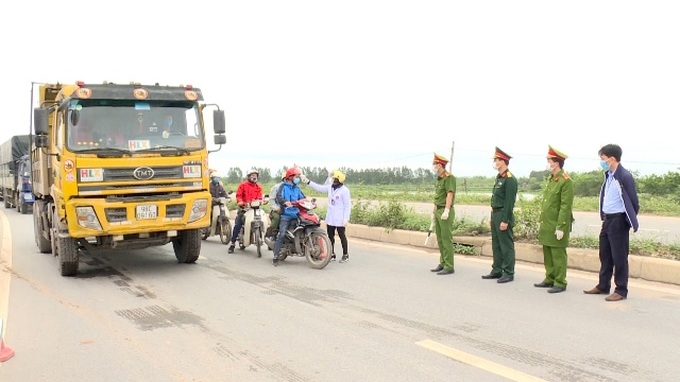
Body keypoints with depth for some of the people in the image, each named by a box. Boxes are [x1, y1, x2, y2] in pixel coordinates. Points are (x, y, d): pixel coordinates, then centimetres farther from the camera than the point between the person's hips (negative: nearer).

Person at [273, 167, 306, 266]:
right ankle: (276, 256, -12)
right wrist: (285, 202, -35)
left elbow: (302, 198, 14)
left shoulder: (297, 188, 21)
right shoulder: (284, 186, 2)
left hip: (296, 214, 6)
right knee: (282, 234, -15)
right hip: (286, 214, -6)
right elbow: (279, 196, -15)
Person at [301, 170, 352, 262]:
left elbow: (348, 205, -13)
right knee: (330, 236, 10)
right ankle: (332, 254, 20)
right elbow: (319, 188, 15)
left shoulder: (344, 190, -13)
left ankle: (345, 255, 14)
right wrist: (308, 181, 9)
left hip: (339, 219, -7)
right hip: (330, 218, 7)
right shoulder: (330, 187, 7)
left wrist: (346, 219, -17)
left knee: (342, 236, 2)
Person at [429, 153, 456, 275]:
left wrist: (446, 211, -24)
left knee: (447, 240, -7)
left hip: (445, 212, -9)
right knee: (440, 239, 13)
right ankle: (442, 264, 22)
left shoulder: (449, 178, -11)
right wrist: (434, 211, 20)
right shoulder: (439, 179, 16)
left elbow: (450, 195, -18)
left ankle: (449, 267, -4)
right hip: (438, 211, 9)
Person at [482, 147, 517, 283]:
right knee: (496, 245, 15)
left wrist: (505, 221, -21)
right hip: (495, 214, 10)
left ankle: (509, 273, 4)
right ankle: (497, 271, 23)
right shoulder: (499, 177, 15)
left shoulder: (510, 179, -15)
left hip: (503, 216, -10)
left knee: (506, 246, -2)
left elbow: (509, 202, -19)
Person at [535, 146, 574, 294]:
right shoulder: (550, 179, 13)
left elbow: (566, 207, -17)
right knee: (547, 254, 14)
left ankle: (560, 283, 6)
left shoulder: (566, 181, -14)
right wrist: (541, 222, 18)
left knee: (558, 255, -1)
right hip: (546, 225, 9)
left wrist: (560, 227, -19)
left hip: (557, 226, -8)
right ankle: (549, 279, 24)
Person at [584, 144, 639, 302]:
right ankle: (603, 286, 27)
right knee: (605, 254, 15)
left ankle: (621, 291, 8)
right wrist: (604, 216, 12)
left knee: (619, 257, -1)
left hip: (618, 221, -9)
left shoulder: (625, 176, -15)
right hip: (607, 220, 9)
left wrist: (631, 221, -4)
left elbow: (633, 201, -11)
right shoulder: (608, 175, 11)